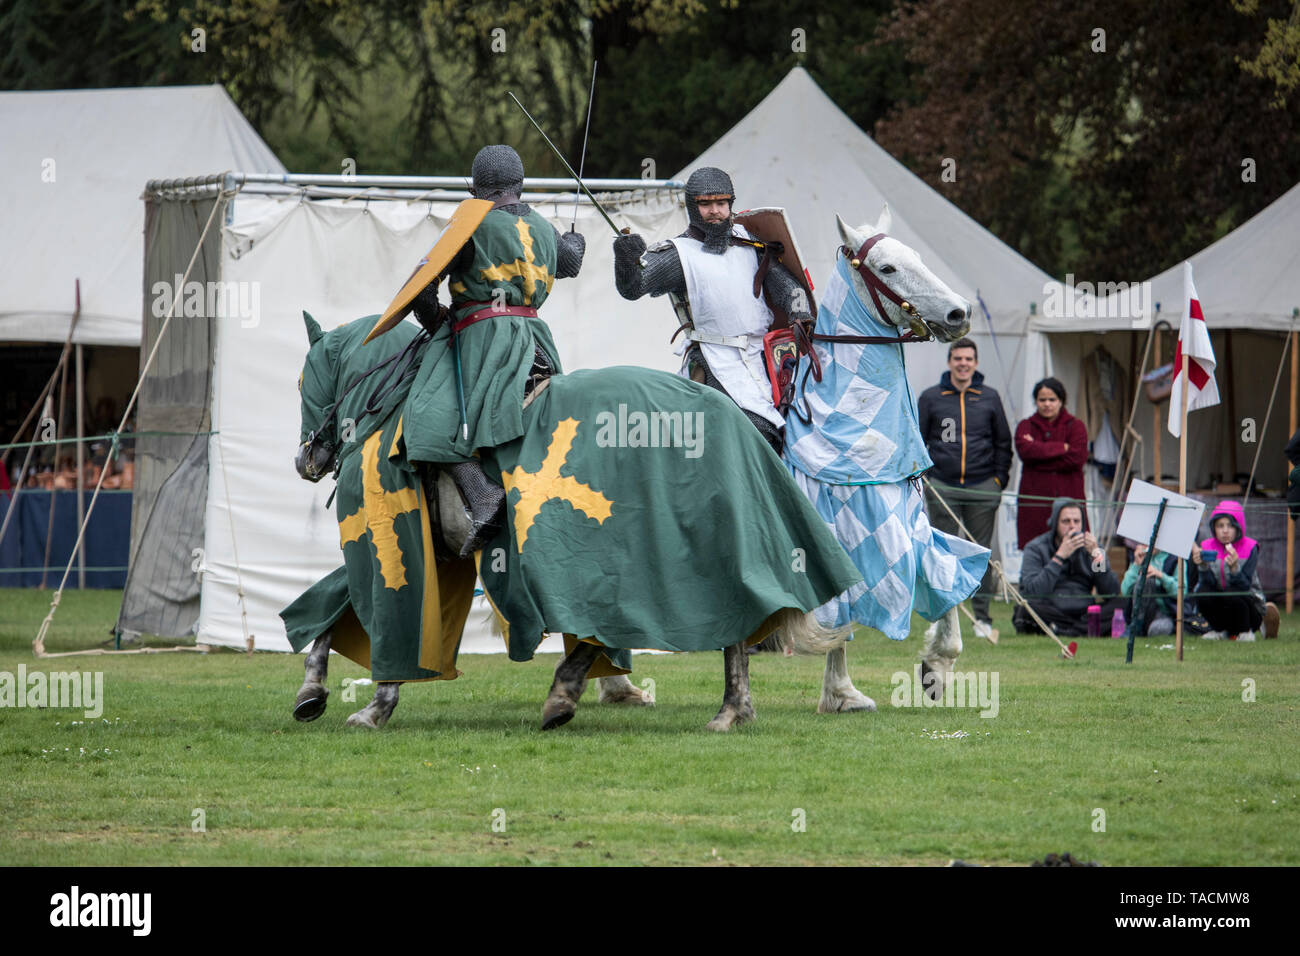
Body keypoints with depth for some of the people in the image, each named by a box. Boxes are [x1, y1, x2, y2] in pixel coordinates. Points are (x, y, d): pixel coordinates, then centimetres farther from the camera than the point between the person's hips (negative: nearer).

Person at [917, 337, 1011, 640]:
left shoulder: (989, 398, 10)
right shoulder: (930, 398, 7)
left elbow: (1003, 442, 15)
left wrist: (999, 478, 6)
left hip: (982, 488, 1)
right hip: (942, 486, -1)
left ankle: (983, 616, 8)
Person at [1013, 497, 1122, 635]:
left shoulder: (1089, 547, 11)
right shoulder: (1036, 549, 1)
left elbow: (1112, 593, 2)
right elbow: (1033, 593, -16)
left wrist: (1096, 555, -8)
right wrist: (1060, 556, -16)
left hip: (1083, 613, 3)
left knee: (1120, 605, -21)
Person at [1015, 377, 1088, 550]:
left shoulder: (1075, 426, 10)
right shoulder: (1026, 426, 14)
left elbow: (1077, 458, -7)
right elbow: (1025, 451, -8)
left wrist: (1040, 451, -4)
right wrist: (1061, 447, -6)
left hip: (1067, 497, -1)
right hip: (1033, 500, 1)